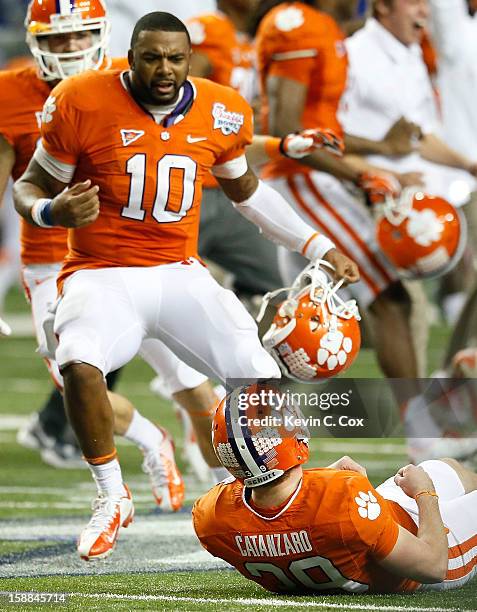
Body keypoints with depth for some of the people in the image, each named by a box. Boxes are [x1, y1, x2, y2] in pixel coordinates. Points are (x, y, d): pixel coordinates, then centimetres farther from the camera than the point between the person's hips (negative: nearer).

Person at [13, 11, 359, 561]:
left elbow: (244, 189, 19)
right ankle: (112, 499, -10)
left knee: (261, 375, -11)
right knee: (80, 364, -33)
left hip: (180, 273, 3)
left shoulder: (220, 113, 0)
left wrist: (318, 248, 19)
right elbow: (30, 187, -1)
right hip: (102, 274, -3)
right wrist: (54, 211, -26)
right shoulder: (84, 104, -12)